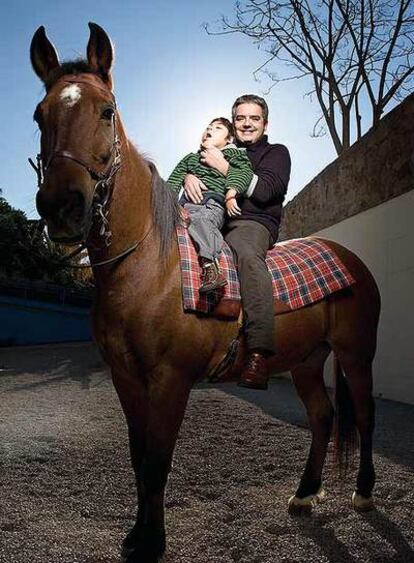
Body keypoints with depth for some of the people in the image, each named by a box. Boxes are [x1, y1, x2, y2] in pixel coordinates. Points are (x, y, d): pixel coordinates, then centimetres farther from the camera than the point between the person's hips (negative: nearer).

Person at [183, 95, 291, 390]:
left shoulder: (277, 152, 15)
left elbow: (265, 191, -3)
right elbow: (190, 165, 26)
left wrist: (225, 168, -4)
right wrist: (189, 177, 0)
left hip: (253, 223, -5)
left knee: (247, 253, -40)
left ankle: (259, 353, -50)